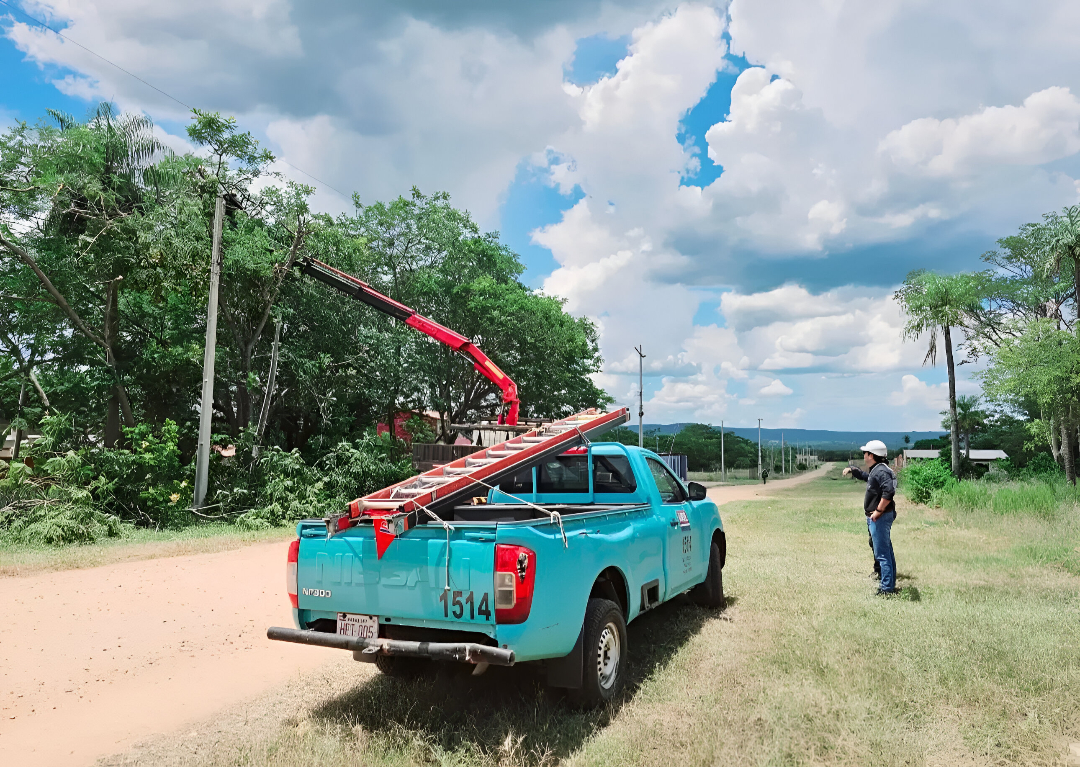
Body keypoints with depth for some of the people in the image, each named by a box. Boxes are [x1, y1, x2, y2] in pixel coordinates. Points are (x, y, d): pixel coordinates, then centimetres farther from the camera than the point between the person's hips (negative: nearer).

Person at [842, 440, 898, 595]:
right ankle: (890, 585, 26)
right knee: (887, 552, 17)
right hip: (878, 517, 11)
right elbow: (866, 476, 37)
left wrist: (878, 511, -26)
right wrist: (852, 470, 26)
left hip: (880, 517, -11)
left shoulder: (881, 471, -18)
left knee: (882, 553, -6)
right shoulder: (875, 470, 14)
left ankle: (887, 587, -3)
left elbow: (889, 492, -31)